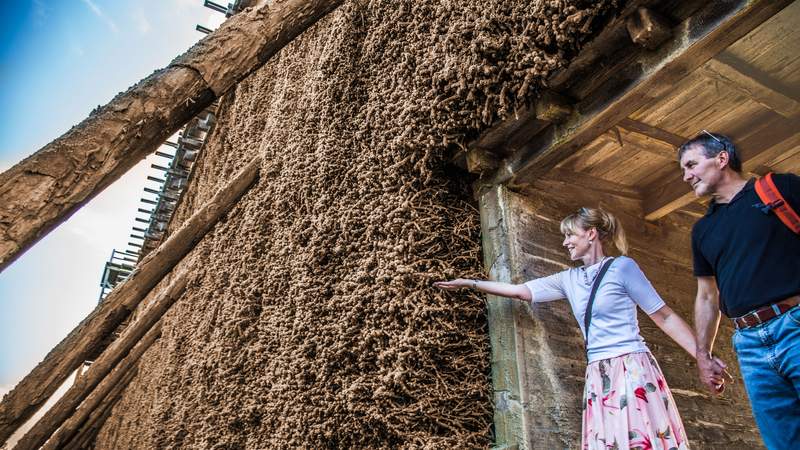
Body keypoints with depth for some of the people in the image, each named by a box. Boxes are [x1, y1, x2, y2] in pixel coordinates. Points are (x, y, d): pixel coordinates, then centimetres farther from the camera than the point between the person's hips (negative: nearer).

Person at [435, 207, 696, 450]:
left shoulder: (622, 267, -2)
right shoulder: (569, 279, 13)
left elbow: (664, 317, 0)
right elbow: (520, 291, 15)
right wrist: (469, 283, 16)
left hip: (632, 369, -5)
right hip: (598, 376, 5)